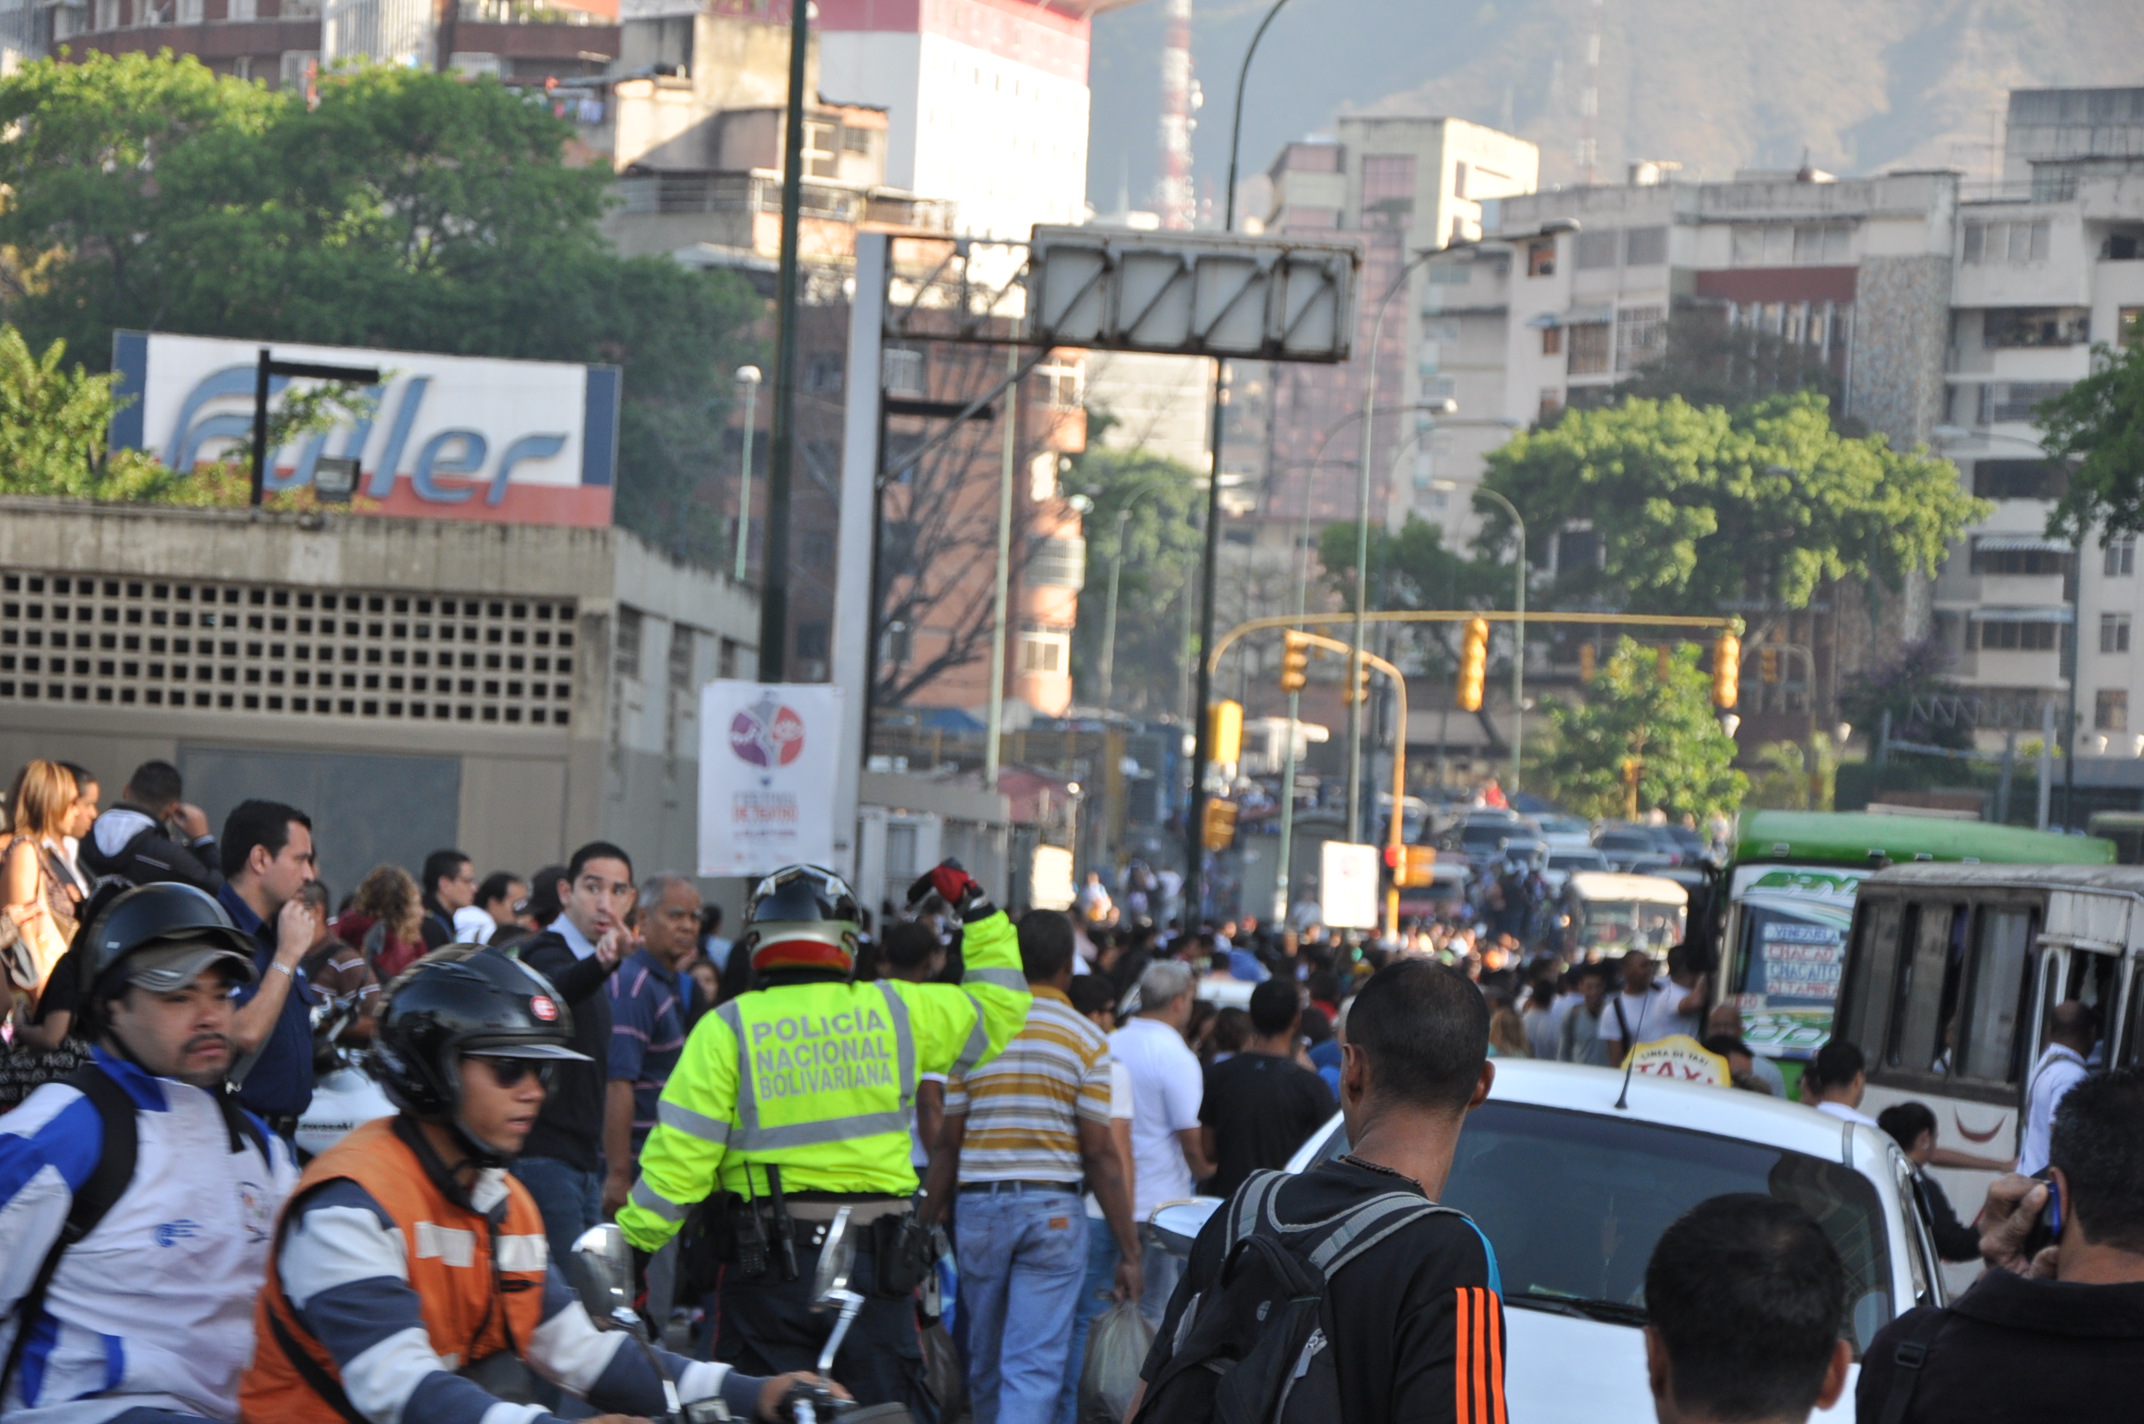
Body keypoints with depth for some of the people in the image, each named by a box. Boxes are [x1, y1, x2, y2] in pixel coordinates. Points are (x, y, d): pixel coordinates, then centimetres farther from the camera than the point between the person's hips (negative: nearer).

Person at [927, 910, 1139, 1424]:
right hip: (1053, 1209, -3)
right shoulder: (1087, 1040, -4)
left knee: (984, 1362, 16)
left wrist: (927, 1224, 12)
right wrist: (1128, 1250, -2)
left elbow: (948, 1143, 4)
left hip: (980, 1207, 3)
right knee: (1035, 1366, -6)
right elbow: (1100, 1155, -6)